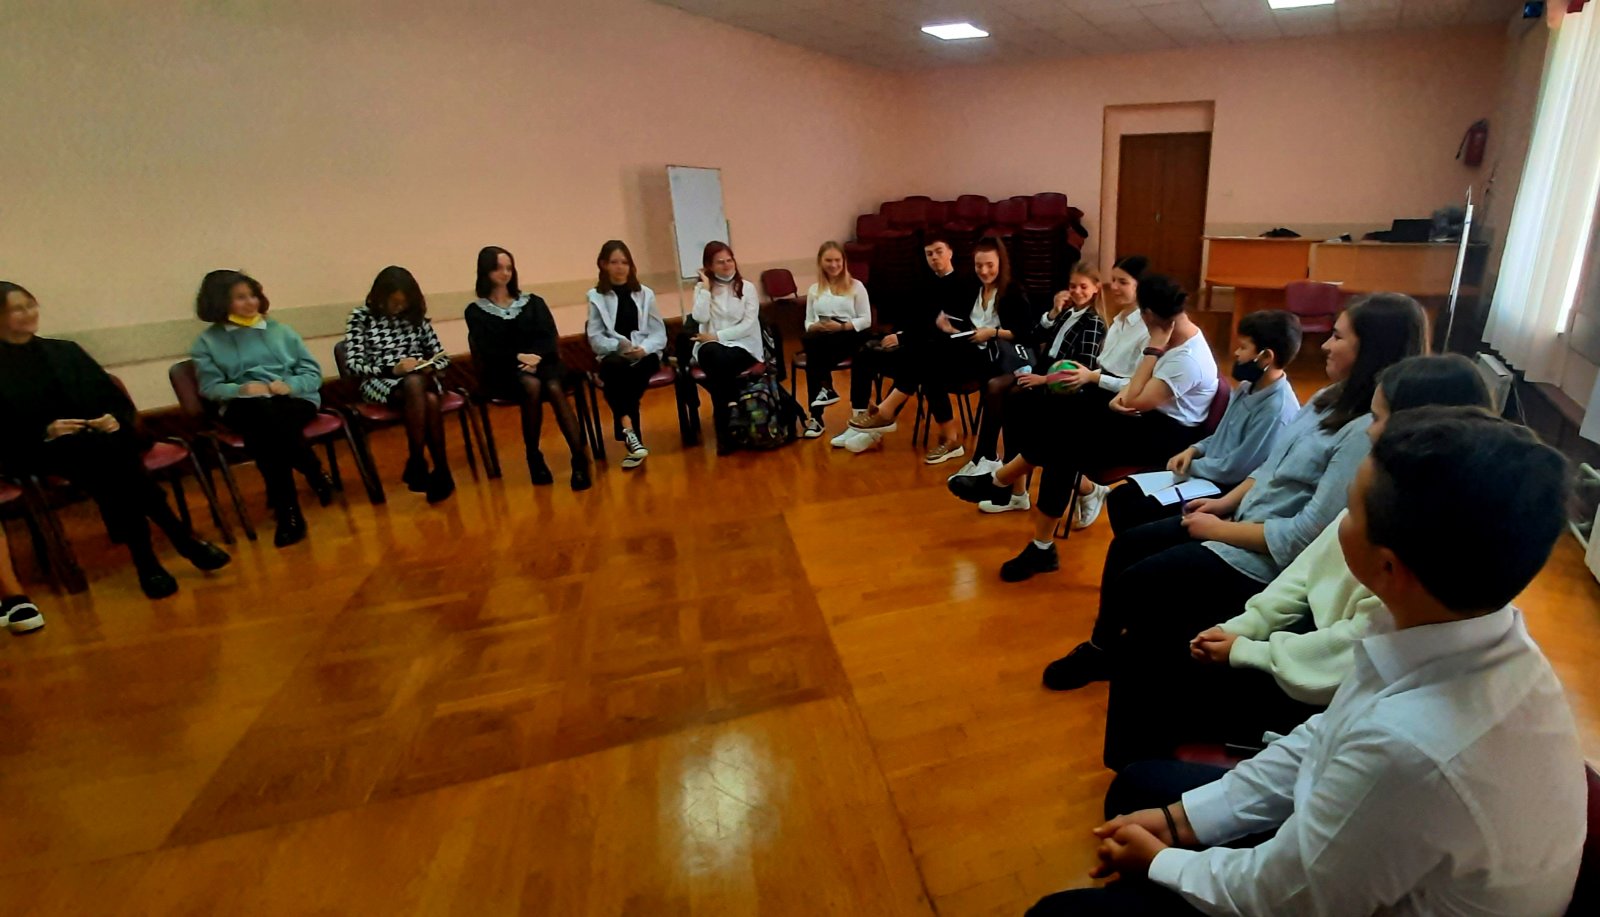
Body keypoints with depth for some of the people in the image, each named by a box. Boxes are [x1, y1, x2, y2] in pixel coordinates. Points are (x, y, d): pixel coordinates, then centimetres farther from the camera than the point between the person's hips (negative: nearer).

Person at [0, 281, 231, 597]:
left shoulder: (65, 350, 18)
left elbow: (114, 397, 14)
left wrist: (115, 419, -8)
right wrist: (45, 432, -17)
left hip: (99, 440, 3)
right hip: (40, 451, -3)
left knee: (112, 453, -33)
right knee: (105, 452, -34)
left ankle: (146, 558, -34)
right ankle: (183, 538, -32)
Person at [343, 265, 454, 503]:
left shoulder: (416, 316, 13)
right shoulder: (361, 318, 5)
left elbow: (442, 357, 15)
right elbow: (353, 364, -3)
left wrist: (429, 367, -8)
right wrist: (392, 369, -18)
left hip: (421, 379, 2)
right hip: (379, 382, -2)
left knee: (431, 401, -36)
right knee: (414, 385, -37)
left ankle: (416, 465, -23)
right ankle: (440, 470, -32)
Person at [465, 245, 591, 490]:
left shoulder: (533, 302, 17)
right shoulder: (476, 311, 10)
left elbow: (550, 337, 4)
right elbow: (486, 350, -3)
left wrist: (536, 357, -17)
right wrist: (519, 357, -19)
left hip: (541, 363, 2)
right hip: (503, 372, -2)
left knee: (554, 388, -32)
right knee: (532, 386, -35)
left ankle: (580, 459, -39)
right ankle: (533, 457, -22)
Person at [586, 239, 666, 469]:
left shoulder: (645, 293, 12)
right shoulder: (596, 296, 8)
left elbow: (660, 333, 5)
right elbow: (595, 338, 0)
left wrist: (644, 348, -15)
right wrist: (619, 345, -18)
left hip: (645, 355, 1)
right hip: (613, 355, -1)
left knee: (636, 371, -34)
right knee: (613, 366, -35)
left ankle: (626, 429, -32)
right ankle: (629, 431, -40)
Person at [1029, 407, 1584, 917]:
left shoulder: (1410, 746, -40)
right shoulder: (1481, 633, -14)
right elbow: (1324, 741, -1)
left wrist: (1159, 860, -4)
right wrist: (1181, 819, 1)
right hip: (1366, 860, 7)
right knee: (1141, 786, 17)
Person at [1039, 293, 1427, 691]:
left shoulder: (1370, 432, -24)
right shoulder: (1332, 398, 5)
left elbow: (1307, 534, -26)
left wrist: (1219, 529, -16)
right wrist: (1224, 502, 1)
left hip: (1268, 559, -8)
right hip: (1241, 521, 9)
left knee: (1130, 583, -7)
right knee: (1126, 545, 4)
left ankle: (1107, 653, 23)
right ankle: (1101, 647, 20)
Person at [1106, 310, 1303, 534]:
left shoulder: (1276, 410, -24)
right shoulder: (1247, 387, 5)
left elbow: (1234, 470, -23)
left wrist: (1192, 465, -8)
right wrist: (1194, 450, 1)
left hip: (1226, 493, -9)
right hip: (1206, 473, 9)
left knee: (1136, 512, -17)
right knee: (1120, 497, 2)